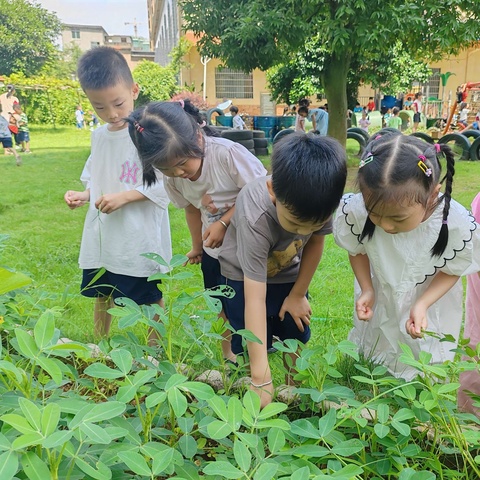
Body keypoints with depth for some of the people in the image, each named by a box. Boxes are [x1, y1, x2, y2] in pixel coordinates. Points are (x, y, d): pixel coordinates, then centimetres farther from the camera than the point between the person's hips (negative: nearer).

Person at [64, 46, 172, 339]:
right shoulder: (99, 136, 7)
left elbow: (166, 184, -17)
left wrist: (124, 197, -21)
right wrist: (85, 196, 0)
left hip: (141, 236, -6)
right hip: (102, 235, 7)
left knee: (151, 299, 8)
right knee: (102, 294, 19)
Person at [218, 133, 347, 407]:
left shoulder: (319, 202, -29)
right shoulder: (256, 218, -41)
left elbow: (315, 243, -8)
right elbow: (254, 298, -39)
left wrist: (298, 295, -2)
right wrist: (261, 378, -37)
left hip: (288, 271, 4)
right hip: (245, 275, -3)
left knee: (297, 335, 7)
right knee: (248, 345, -6)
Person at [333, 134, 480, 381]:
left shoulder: (459, 226, -35)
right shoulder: (354, 211, -34)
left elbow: (452, 270, -14)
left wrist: (422, 304, -27)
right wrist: (367, 290, -19)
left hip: (431, 296, -1)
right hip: (378, 297, 1)